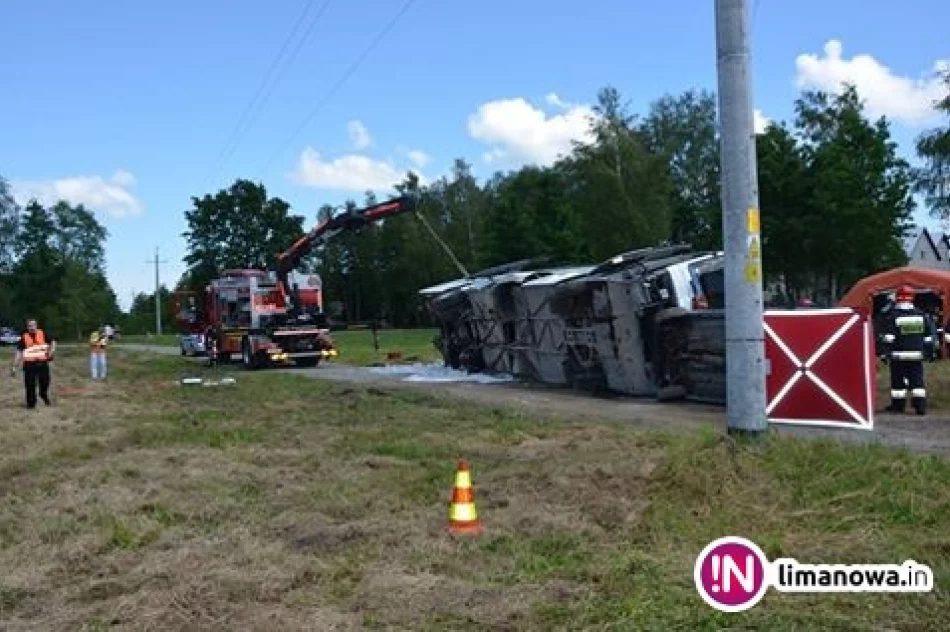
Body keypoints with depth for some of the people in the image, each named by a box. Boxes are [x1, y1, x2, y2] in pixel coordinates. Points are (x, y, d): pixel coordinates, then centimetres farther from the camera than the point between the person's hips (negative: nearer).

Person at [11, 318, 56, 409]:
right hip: (29, 364, 0)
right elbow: (19, 352, -1)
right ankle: (31, 403, 13)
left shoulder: (43, 334, 1)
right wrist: (15, 366, -5)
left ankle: (44, 395, 34)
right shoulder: (24, 337, -1)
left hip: (42, 363, 1)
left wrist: (51, 351, -4)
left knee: (45, 381, 4)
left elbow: (53, 341, 15)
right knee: (30, 385, 1)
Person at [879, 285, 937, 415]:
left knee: (898, 381, 6)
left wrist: (887, 353, -7)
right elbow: (930, 335, 9)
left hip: (898, 356, -3)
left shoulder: (893, 316, -8)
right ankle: (920, 406, 1)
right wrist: (930, 351, 16)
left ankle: (898, 405, 12)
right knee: (917, 380, 5)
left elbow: (888, 338, -11)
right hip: (917, 355, 3)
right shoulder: (922, 315, 5)